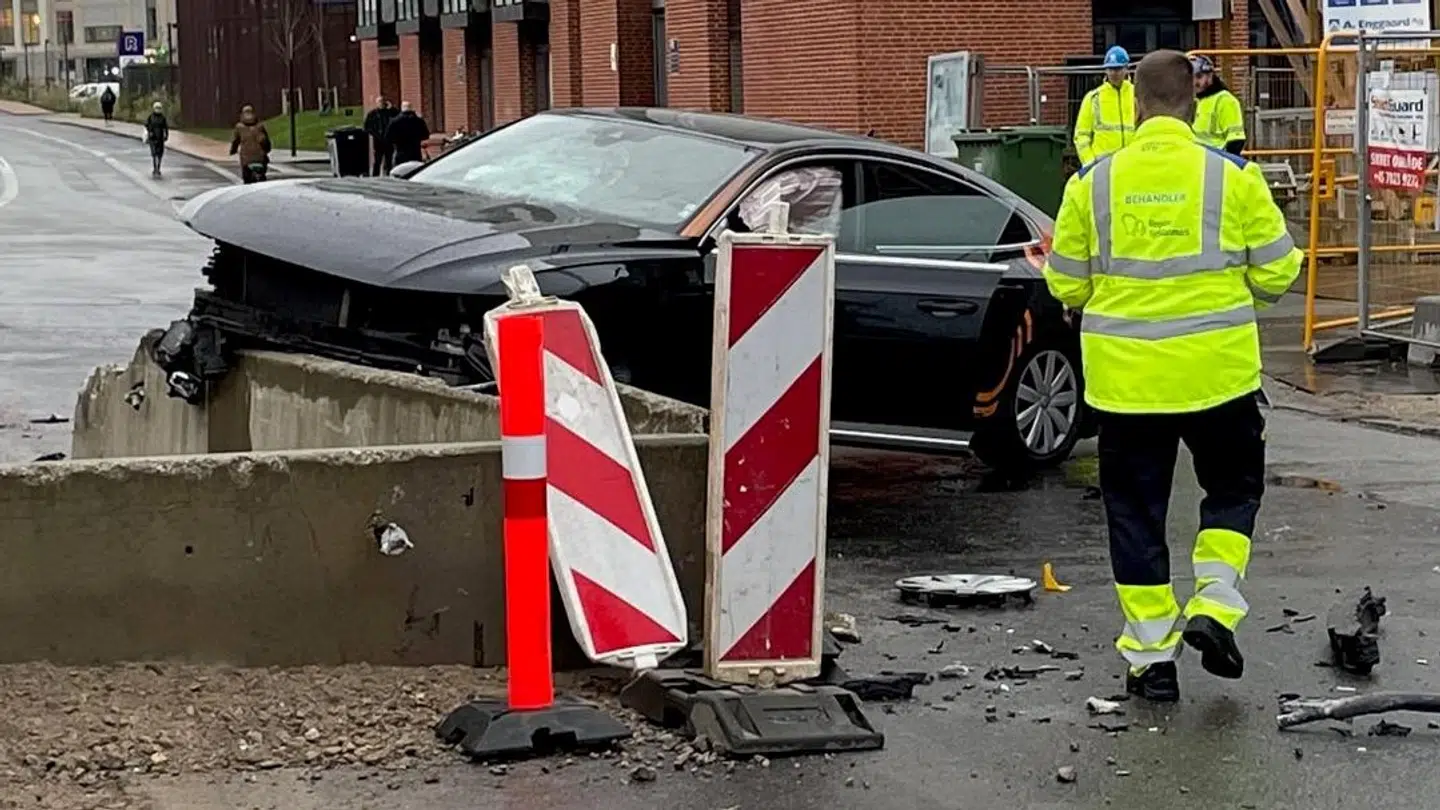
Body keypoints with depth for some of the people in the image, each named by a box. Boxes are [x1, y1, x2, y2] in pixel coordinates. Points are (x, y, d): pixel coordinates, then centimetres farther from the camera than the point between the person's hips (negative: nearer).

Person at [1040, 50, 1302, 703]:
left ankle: (1151, 653, 12)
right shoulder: (1232, 177, -7)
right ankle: (1214, 605, 2)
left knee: (1135, 508, 11)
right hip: (1218, 370, -1)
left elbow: (1065, 285, 4)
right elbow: (1277, 273, -1)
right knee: (1233, 486, 20)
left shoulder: (1093, 182, -3)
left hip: (1125, 376, 1)